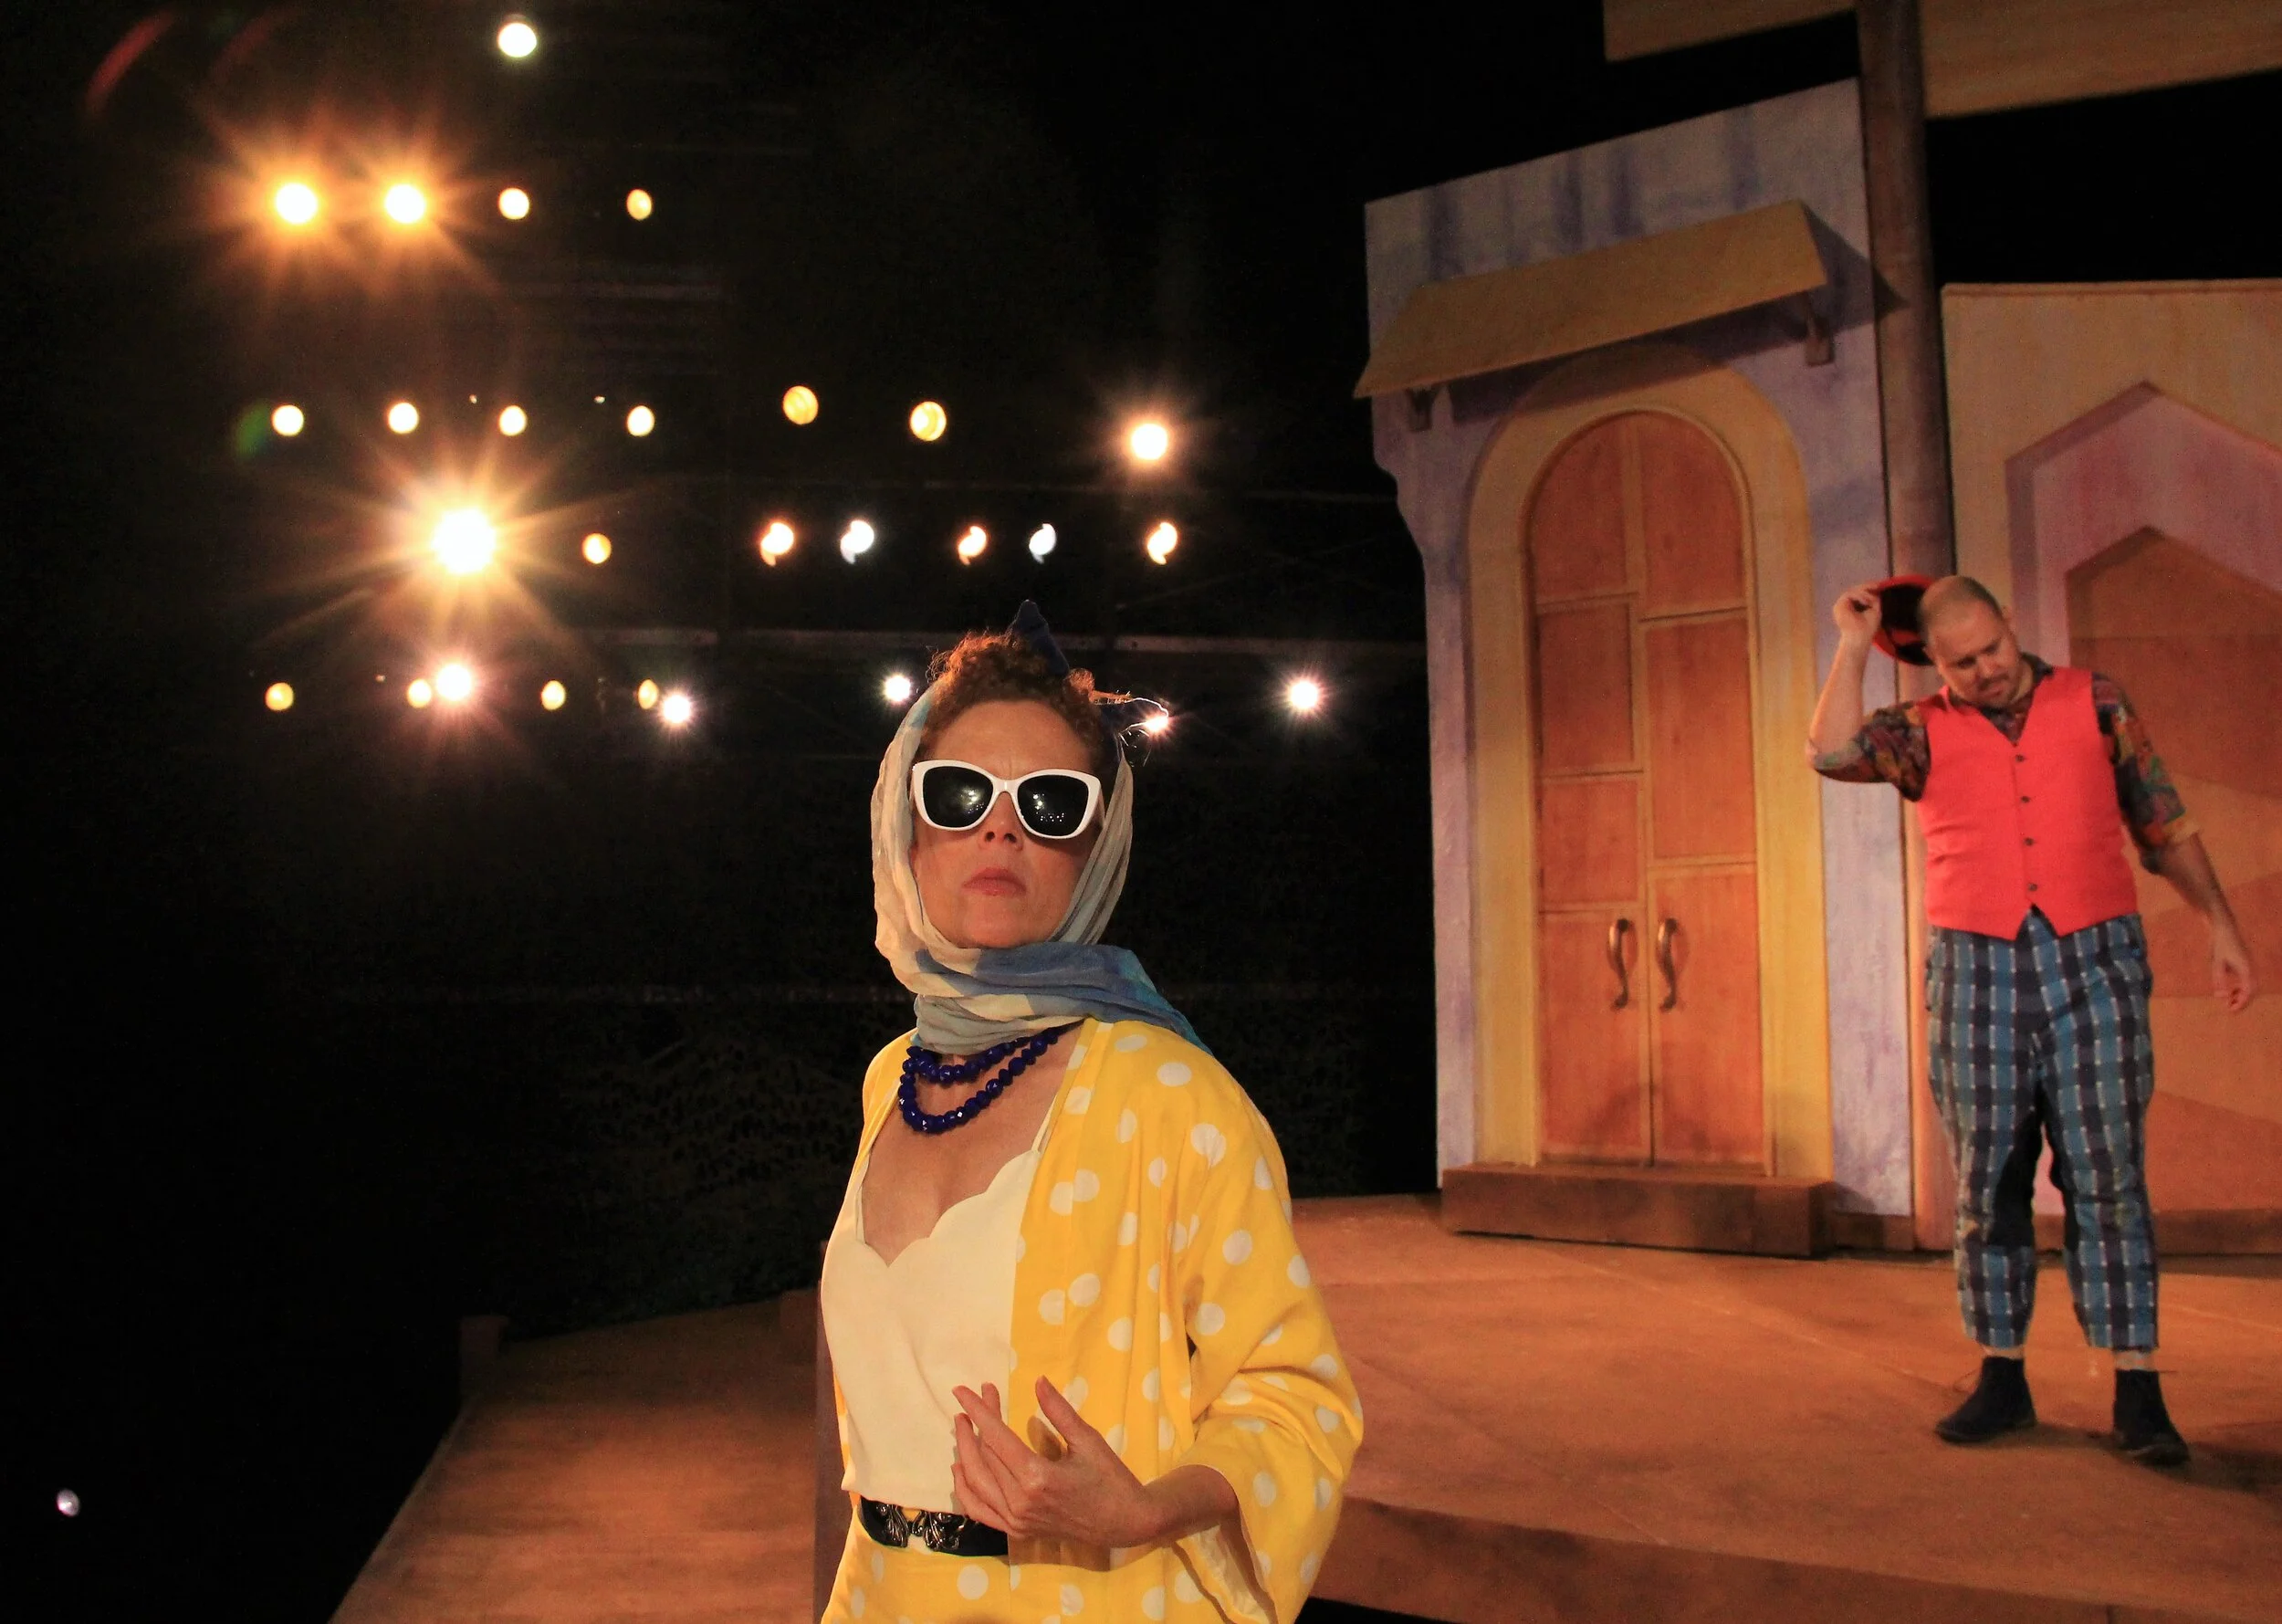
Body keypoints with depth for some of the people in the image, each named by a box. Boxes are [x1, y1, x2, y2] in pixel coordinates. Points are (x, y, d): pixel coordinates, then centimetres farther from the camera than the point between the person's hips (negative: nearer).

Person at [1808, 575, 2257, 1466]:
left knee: (2107, 1177, -2)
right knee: (1987, 1183, 6)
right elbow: (1833, 751, -14)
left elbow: (2165, 825, 11)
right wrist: (1854, 646, -4)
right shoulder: (1922, 731, 6)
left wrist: (2221, 926, 8)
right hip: (1976, 969, 1)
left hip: (2094, 960, -1)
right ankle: (2002, 1378, 17)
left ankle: (2137, 1394, 3)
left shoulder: (2093, 701, 8)